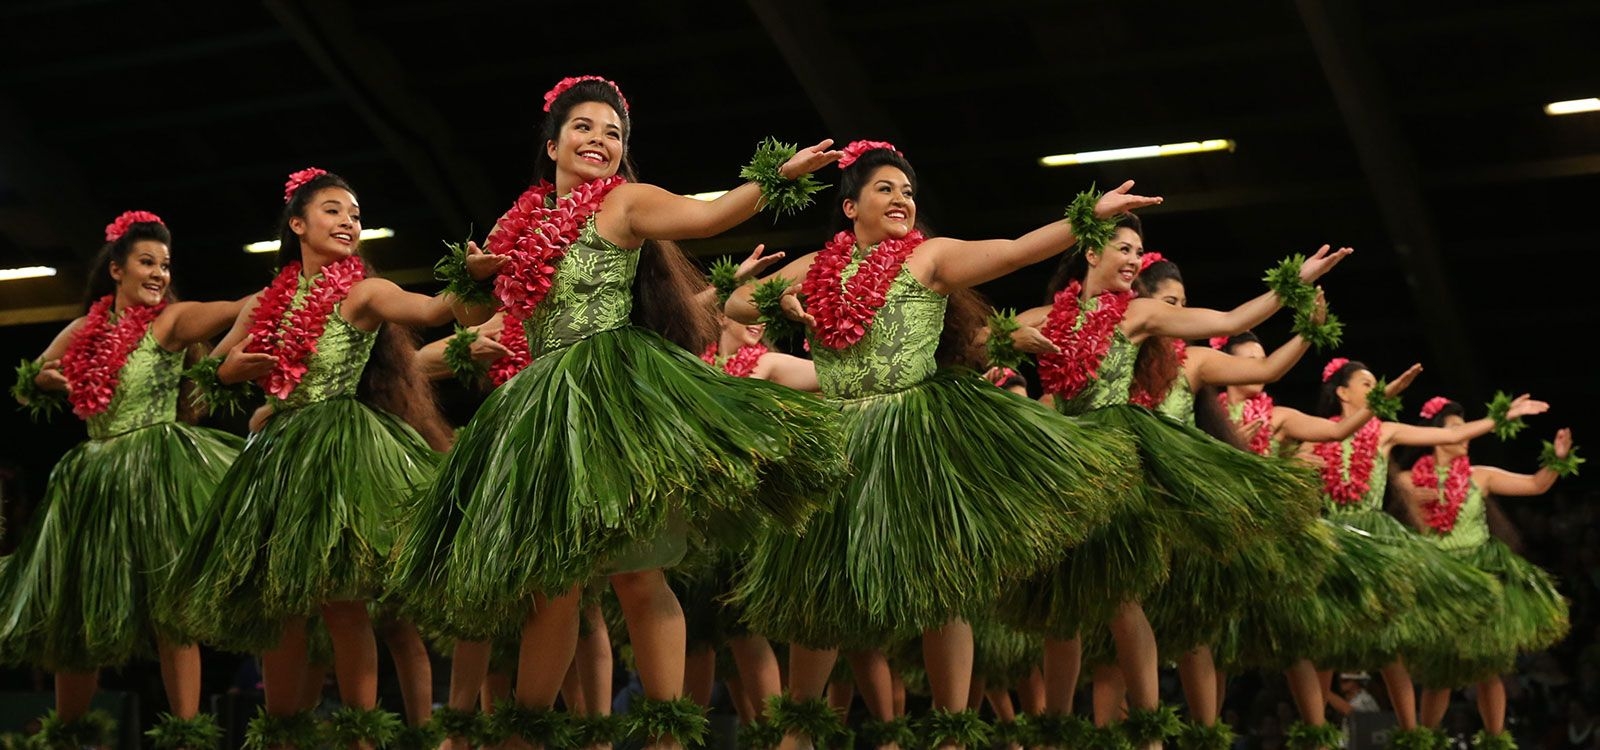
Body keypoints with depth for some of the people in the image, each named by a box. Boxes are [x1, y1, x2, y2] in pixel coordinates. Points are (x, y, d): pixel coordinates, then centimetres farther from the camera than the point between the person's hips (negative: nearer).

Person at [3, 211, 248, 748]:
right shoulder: (84, 331, 10)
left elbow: (237, 309, -16)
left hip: (157, 475, -4)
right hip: (95, 481, 5)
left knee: (168, 601, -12)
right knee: (79, 612, 11)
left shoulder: (171, 321, -1)